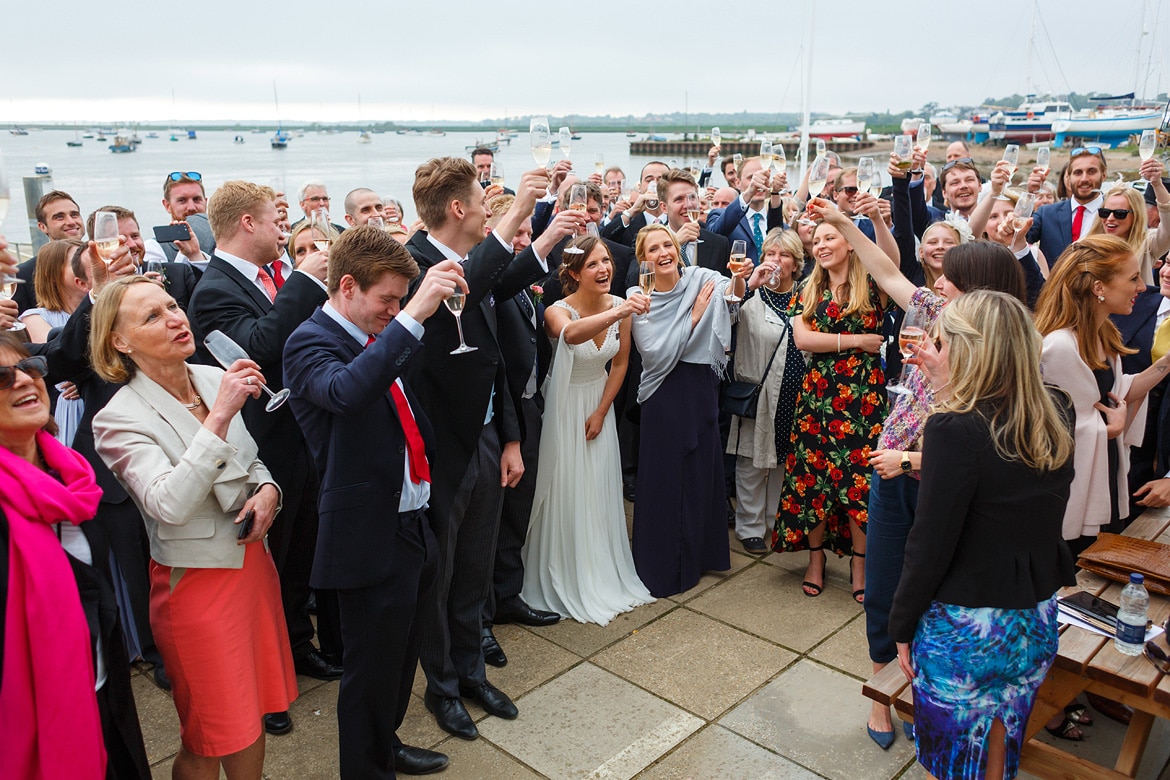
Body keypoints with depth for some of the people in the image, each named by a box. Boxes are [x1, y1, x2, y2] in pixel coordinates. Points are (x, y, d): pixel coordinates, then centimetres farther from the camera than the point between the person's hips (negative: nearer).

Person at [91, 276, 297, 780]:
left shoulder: (214, 379, 1)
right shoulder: (120, 418, -17)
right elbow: (171, 506, -31)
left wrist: (267, 489, -7)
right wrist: (220, 416, -33)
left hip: (252, 560, 6)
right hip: (196, 582, -5)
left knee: (253, 717, 18)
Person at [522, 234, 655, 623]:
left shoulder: (621, 306, -9)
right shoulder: (558, 311, -24)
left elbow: (620, 363, 3)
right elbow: (571, 334, -50)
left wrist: (601, 412, 0)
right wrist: (616, 313, -66)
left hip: (599, 405, 5)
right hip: (565, 406, -4)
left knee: (601, 491, 13)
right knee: (565, 492, 2)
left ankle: (604, 576, 32)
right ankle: (566, 583, 21)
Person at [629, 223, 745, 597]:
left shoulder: (701, 278, 0)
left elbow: (732, 294, -18)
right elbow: (655, 353, -15)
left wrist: (739, 279, -39)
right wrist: (693, 316, -17)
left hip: (702, 388, 3)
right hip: (663, 394, -3)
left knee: (703, 469, 13)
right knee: (664, 475, 4)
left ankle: (700, 552, 34)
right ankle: (662, 564, 20)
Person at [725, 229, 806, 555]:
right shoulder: (752, 296, -5)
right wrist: (750, 284, -33)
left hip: (796, 394, 4)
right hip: (759, 393, -4)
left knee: (786, 458, 16)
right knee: (754, 462, 5)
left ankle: (779, 520, 33)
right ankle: (750, 527, 19)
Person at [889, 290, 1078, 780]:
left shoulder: (954, 430, -24)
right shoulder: (1056, 417, -4)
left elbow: (931, 545, -21)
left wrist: (902, 626, -6)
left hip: (963, 627, -6)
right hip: (1036, 623, 6)